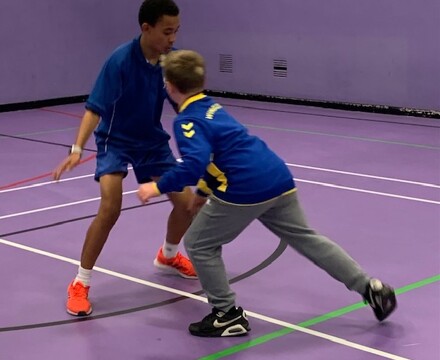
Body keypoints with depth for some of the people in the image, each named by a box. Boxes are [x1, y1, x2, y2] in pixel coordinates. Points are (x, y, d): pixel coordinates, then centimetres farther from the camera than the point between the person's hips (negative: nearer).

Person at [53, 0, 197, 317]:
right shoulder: (120, 61, -27)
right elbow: (95, 109, -29)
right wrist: (77, 149, -41)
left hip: (152, 141, 5)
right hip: (115, 141, -5)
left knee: (187, 203, 2)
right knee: (110, 208, -24)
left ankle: (168, 256, 35)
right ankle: (80, 283, -7)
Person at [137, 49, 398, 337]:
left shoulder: (187, 120, -7)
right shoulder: (212, 106, 19)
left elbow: (194, 165, -24)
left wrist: (158, 187, -12)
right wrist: (203, 190, 37)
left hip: (245, 189, -8)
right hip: (278, 178, 9)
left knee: (199, 244, 9)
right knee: (306, 238, 21)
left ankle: (229, 316, 13)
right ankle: (370, 287, 23)